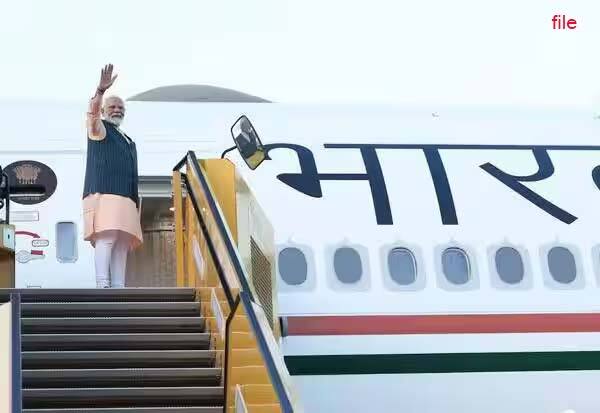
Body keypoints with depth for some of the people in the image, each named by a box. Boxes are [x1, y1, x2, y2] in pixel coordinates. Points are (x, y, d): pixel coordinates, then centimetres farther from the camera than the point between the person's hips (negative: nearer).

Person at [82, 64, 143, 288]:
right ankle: (102, 285, -31)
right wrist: (101, 90, -29)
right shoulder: (100, 129, 12)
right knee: (107, 237, -22)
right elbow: (92, 113, -12)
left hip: (126, 200, 7)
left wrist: (136, 203, 19)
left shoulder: (129, 142, 31)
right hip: (104, 195, -7)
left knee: (122, 245, -3)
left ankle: (118, 288, -8)